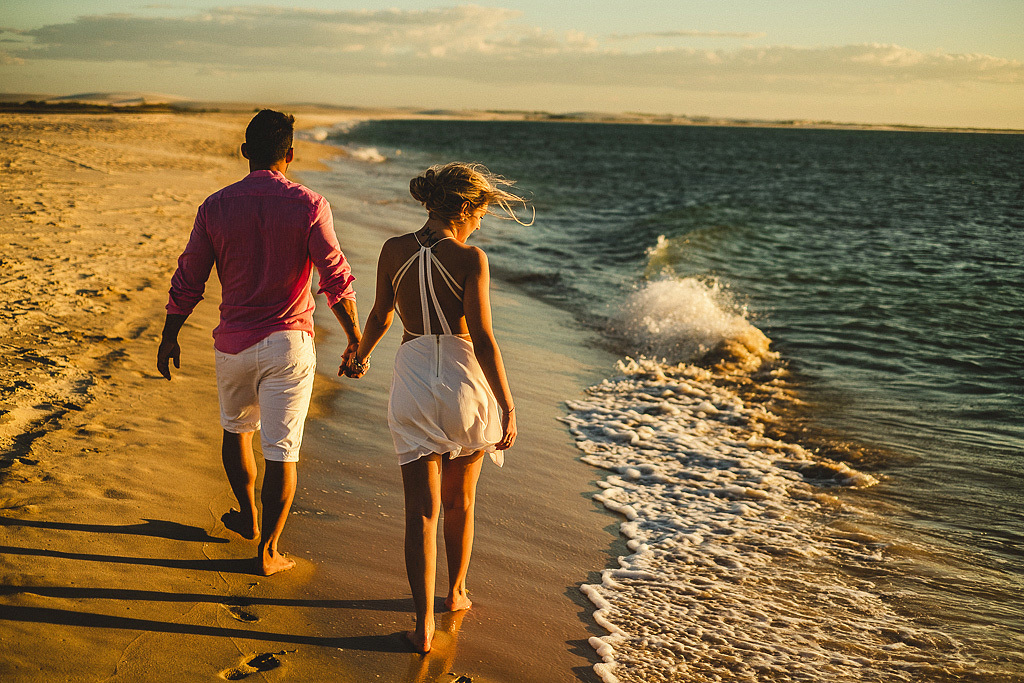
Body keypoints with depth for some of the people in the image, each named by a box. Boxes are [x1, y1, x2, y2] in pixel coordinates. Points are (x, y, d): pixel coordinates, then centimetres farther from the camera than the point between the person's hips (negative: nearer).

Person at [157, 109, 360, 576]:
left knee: (236, 429, 26)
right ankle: (267, 551, 12)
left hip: (233, 344, 3)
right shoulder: (309, 205, -10)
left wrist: (170, 337, 14)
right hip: (288, 344, -3)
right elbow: (337, 280, -11)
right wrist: (356, 340, 0)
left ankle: (247, 519, 42)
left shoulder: (216, 207, -3)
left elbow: (187, 280, 2)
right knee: (281, 450, 5)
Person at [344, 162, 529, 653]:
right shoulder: (470, 259, -13)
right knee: (460, 501, 20)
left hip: (412, 381, 2)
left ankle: (423, 623, 1)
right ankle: (456, 592, 38)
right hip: (464, 381, -2)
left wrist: (360, 356, 30)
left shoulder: (394, 251, -1)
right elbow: (482, 339, -17)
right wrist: (507, 407, -12)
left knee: (421, 509, 5)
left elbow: (380, 316, 11)